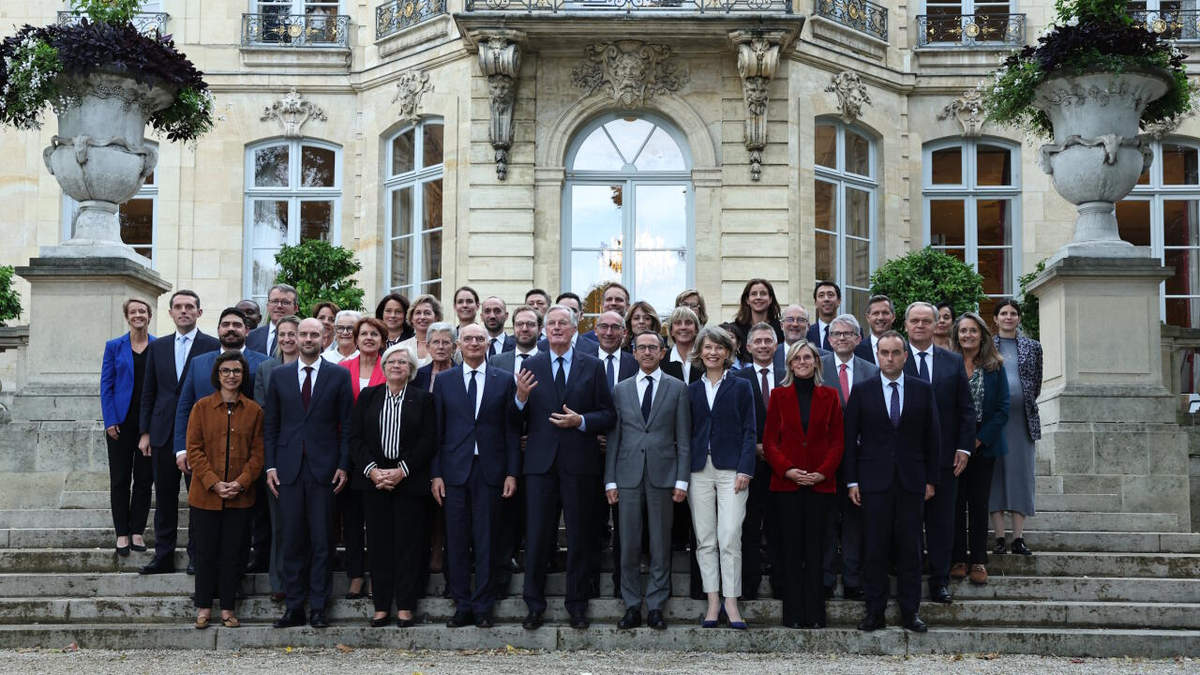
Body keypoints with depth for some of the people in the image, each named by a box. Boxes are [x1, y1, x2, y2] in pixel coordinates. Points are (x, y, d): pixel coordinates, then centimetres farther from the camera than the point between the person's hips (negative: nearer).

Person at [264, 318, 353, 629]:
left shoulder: (339, 375, 4)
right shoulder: (279, 375, 10)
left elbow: (347, 425, 3)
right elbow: (270, 424, 11)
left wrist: (343, 465, -4)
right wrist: (270, 465, 3)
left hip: (323, 468, -2)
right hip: (289, 469, 2)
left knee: (321, 542, 1)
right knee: (292, 541, 4)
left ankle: (318, 608, 6)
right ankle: (294, 608, 10)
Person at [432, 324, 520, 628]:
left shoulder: (504, 380, 5)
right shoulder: (444, 380, 8)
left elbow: (511, 430, 4)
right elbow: (437, 430, 6)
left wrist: (512, 472, -2)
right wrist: (436, 474, 1)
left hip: (490, 471, -1)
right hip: (455, 470, 1)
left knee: (486, 541, 2)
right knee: (456, 542, 3)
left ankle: (483, 607, 9)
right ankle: (462, 606, 12)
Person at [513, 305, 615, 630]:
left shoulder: (592, 367, 6)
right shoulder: (531, 366, 8)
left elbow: (608, 416, 3)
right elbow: (520, 419, 6)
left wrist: (581, 421, -13)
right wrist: (521, 397, -14)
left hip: (579, 461, 0)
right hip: (541, 460, 1)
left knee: (580, 536, 5)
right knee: (536, 536, 0)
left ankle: (577, 605, 15)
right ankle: (535, 606, 10)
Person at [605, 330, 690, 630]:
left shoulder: (677, 389, 6)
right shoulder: (621, 390, 11)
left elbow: (684, 439, 3)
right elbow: (613, 437, 10)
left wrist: (682, 480, -4)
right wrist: (610, 480, 3)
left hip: (663, 475, -1)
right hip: (628, 476, 2)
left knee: (661, 546, 2)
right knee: (628, 546, 2)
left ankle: (655, 607, 9)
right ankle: (632, 607, 10)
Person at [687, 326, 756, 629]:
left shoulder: (741, 387, 6)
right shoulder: (691, 390, 13)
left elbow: (749, 431, 2)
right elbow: (686, 433, 12)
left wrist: (745, 470, -8)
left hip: (731, 470, -3)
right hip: (699, 470, 3)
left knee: (730, 538, -9)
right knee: (705, 540, 3)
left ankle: (731, 603, -4)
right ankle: (713, 602, 8)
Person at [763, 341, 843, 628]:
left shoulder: (829, 396, 8)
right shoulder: (779, 395, 7)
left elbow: (837, 441, 5)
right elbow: (769, 441, 4)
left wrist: (823, 472, -9)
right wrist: (786, 469, -10)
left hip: (820, 483, 0)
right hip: (786, 483, 0)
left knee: (815, 548, 1)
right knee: (792, 548, 1)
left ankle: (815, 614, 5)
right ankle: (793, 614, 6)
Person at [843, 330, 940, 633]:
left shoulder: (923, 390, 7)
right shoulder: (862, 392, 4)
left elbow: (932, 436, 8)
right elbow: (850, 438, 4)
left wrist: (931, 479, 4)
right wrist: (851, 481, -1)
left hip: (911, 482, 1)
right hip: (874, 481, -1)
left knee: (910, 548, 3)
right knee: (874, 548, 1)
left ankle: (910, 611, 10)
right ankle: (874, 610, 8)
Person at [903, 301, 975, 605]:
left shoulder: (954, 362, 9)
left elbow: (966, 409, 9)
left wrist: (964, 448, 0)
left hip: (944, 456, 2)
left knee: (942, 521, 5)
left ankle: (940, 582, 12)